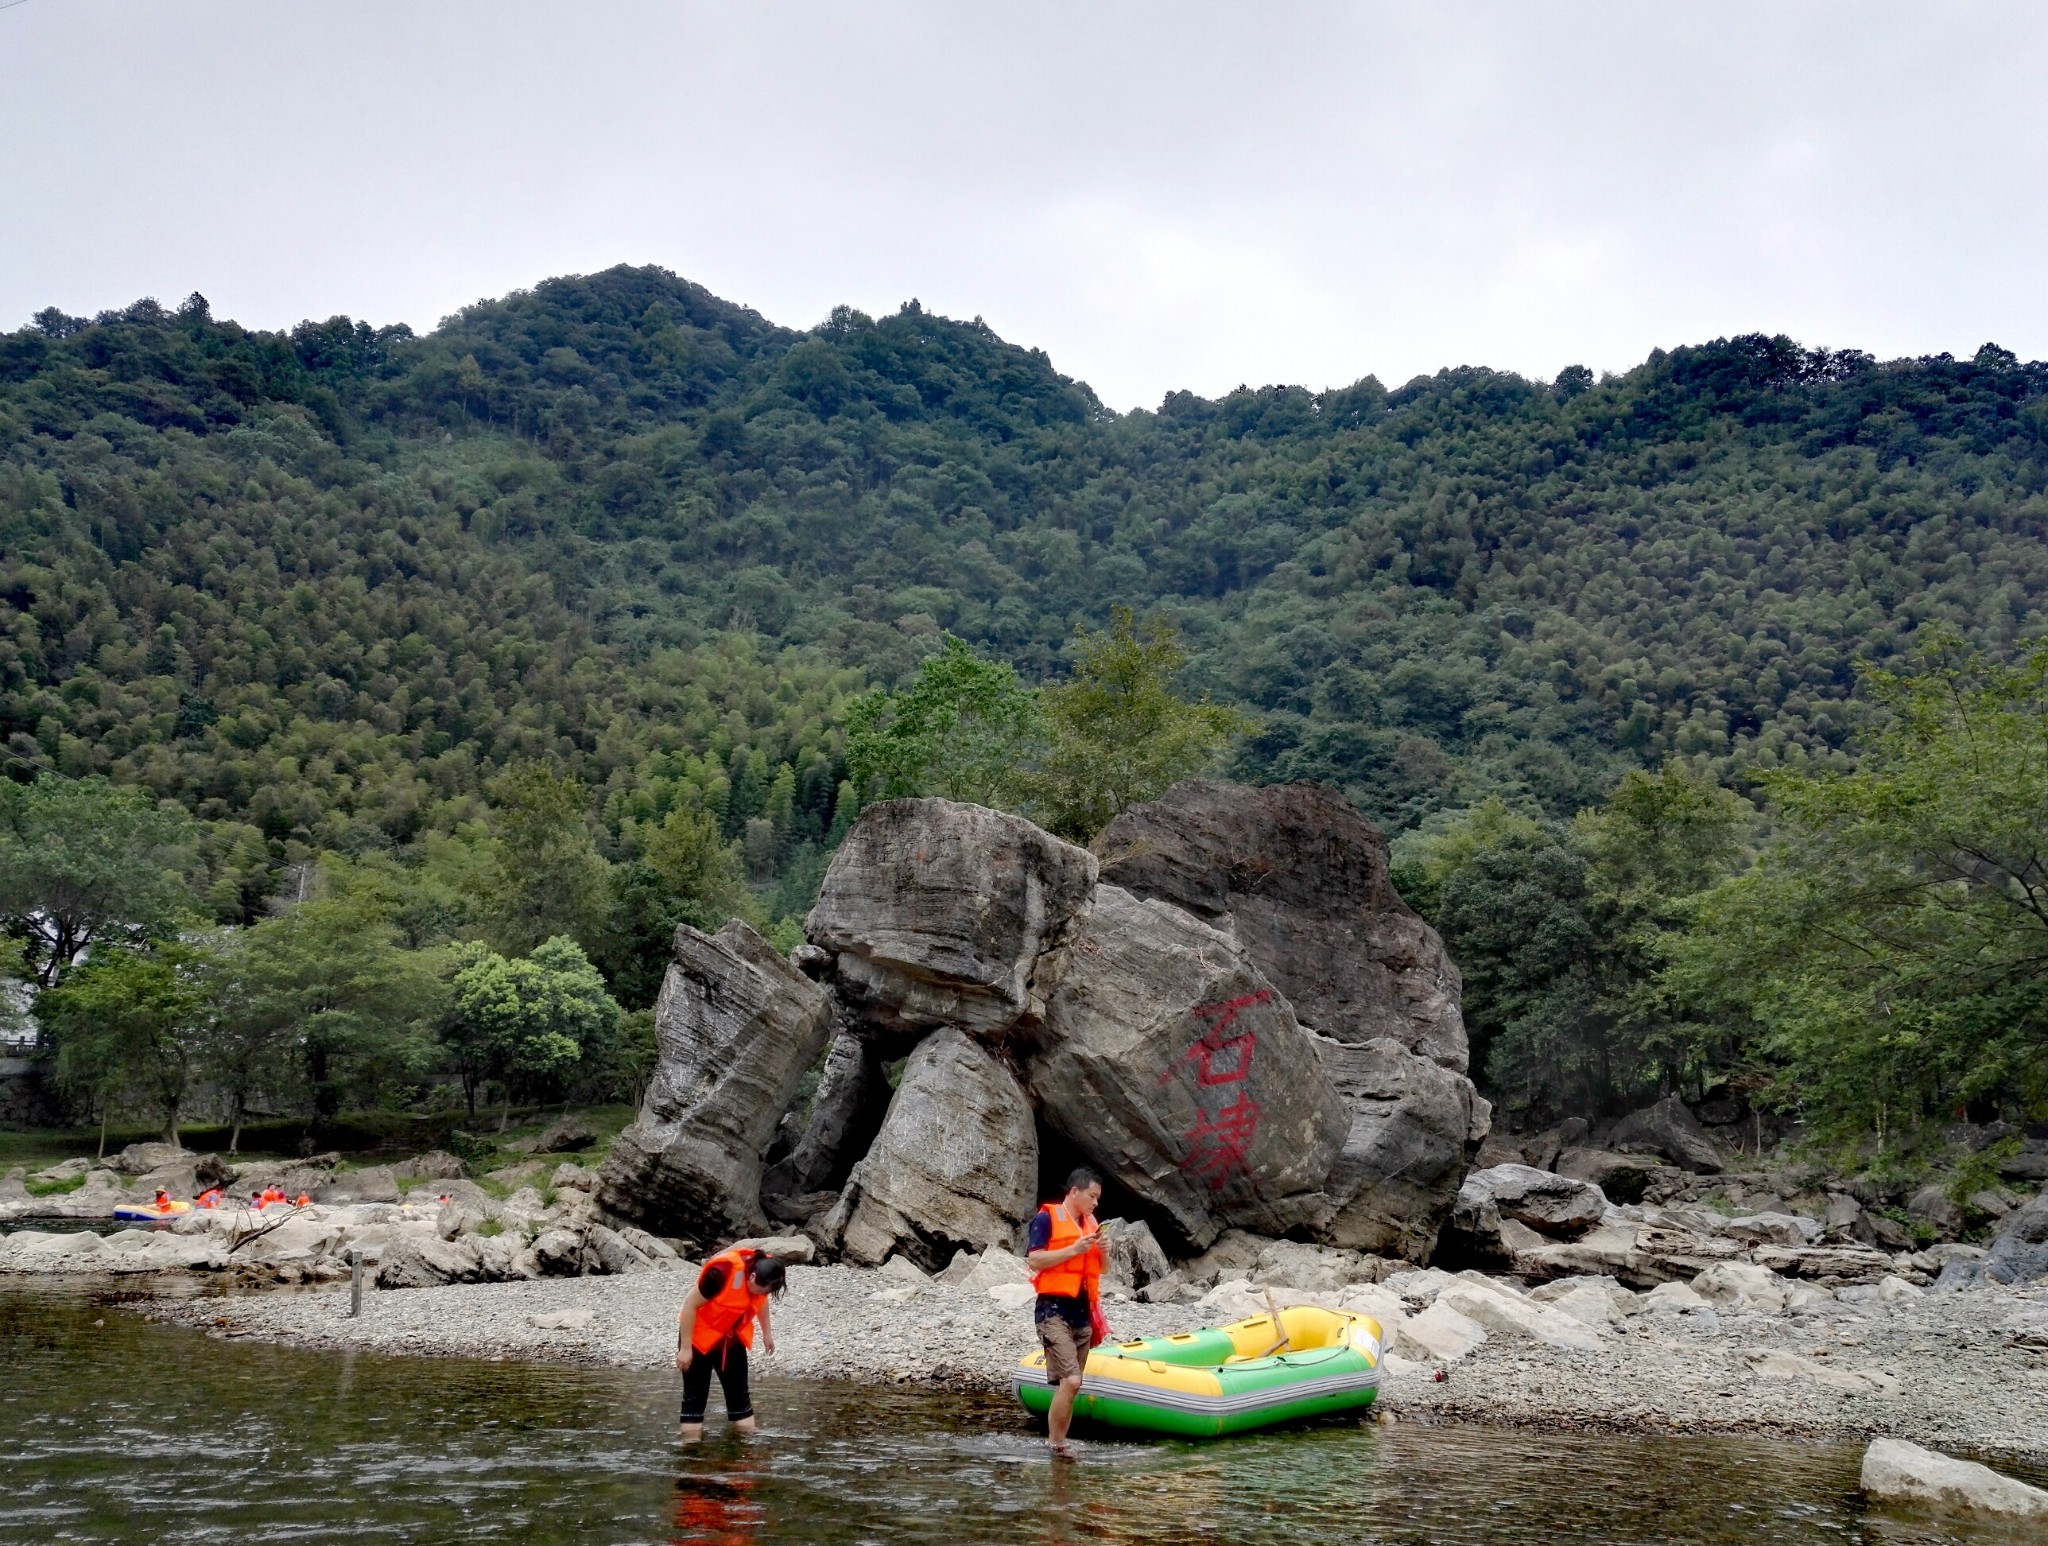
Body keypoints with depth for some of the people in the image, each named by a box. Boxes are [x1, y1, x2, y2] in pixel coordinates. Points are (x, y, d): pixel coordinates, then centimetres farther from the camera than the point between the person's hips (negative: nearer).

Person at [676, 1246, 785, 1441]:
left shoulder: (760, 1272, -14)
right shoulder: (722, 1272, -35)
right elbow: (690, 1305, -25)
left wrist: (767, 1333, 18)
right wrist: (685, 1348, -21)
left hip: (732, 1340, 6)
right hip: (700, 1337, -6)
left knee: (739, 1392, 10)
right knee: (695, 1395, -1)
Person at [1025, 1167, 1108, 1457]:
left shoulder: (1090, 1223, 17)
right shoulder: (1046, 1218, -5)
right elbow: (1034, 1260, -14)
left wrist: (1100, 1251, 2)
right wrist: (1074, 1249, -18)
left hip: (1082, 1313, 7)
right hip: (1054, 1310, -7)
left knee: (1069, 1385, 7)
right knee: (1070, 1381, -17)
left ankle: (1058, 1444, 13)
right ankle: (1054, 1444, -8)